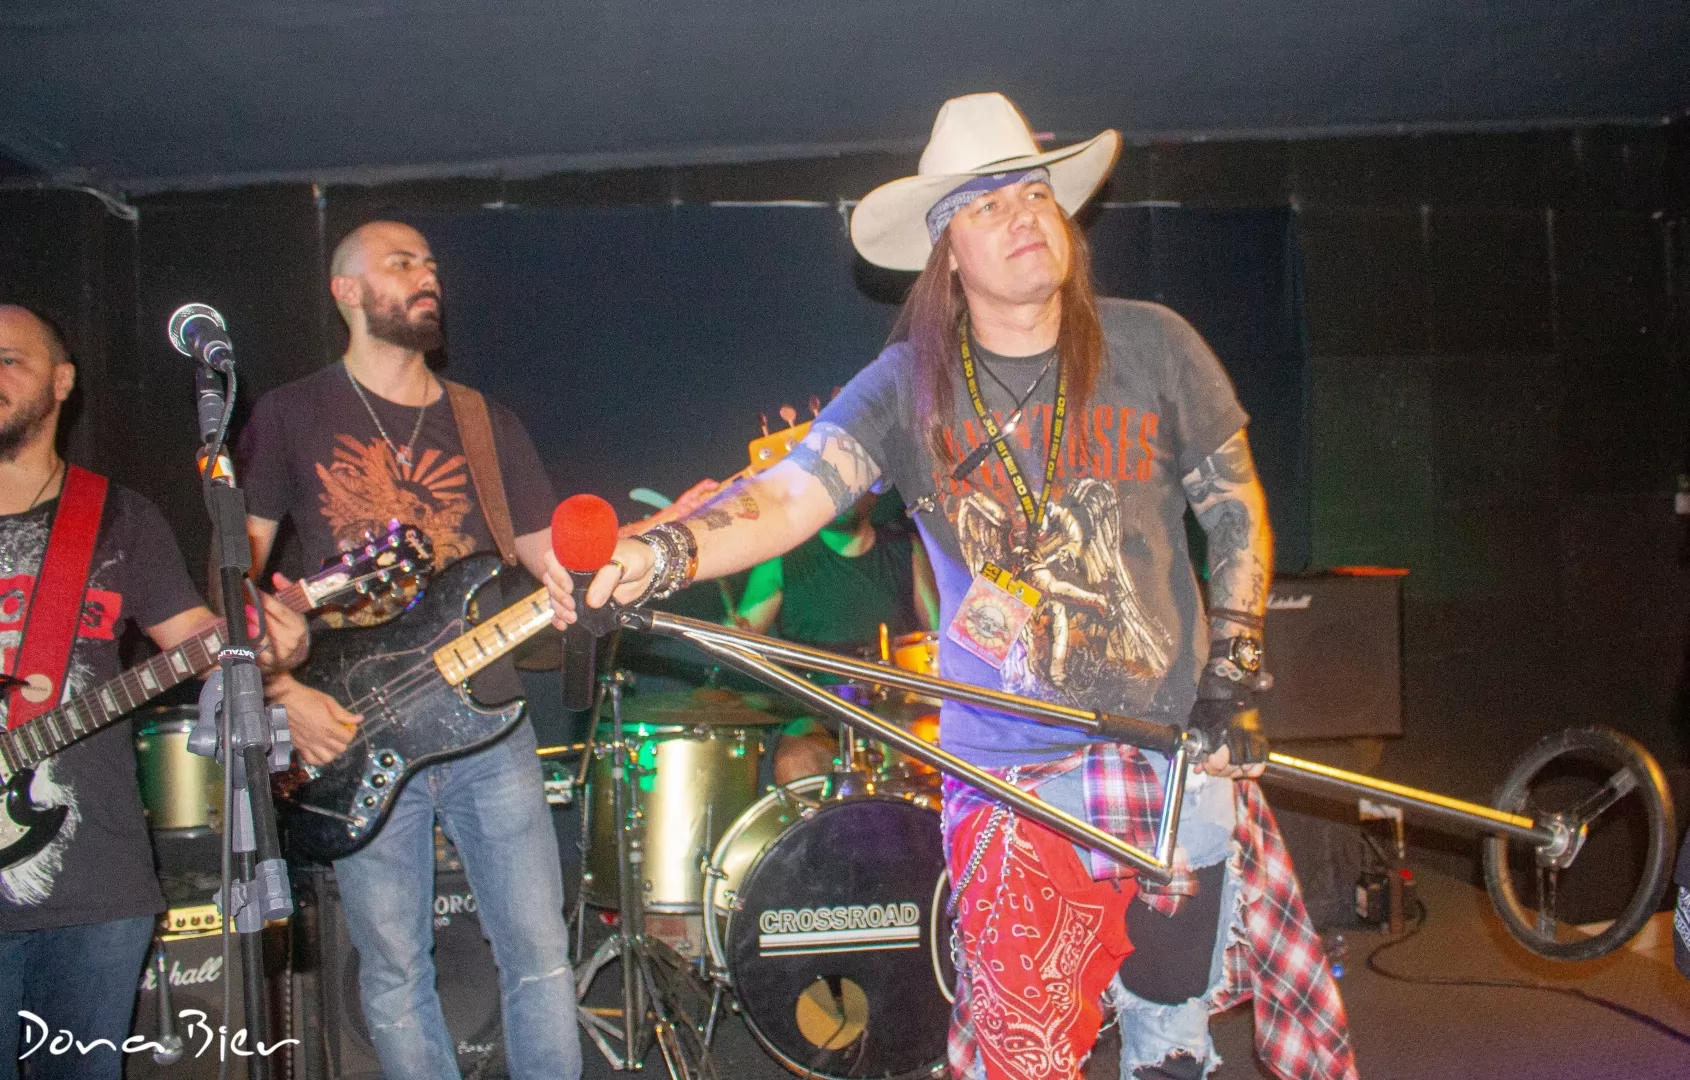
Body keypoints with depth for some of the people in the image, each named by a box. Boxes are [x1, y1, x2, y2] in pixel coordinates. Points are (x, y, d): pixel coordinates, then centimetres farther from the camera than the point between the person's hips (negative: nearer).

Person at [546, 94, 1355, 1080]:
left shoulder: (1152, 346, -1)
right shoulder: (907, 388, -4)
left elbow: (1236, 511, 8)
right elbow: (786, 495, -19)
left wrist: (1235, 667, -1)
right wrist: (662, 552, -37)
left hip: (1177, 750, 1)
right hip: (1010, 772, -1)